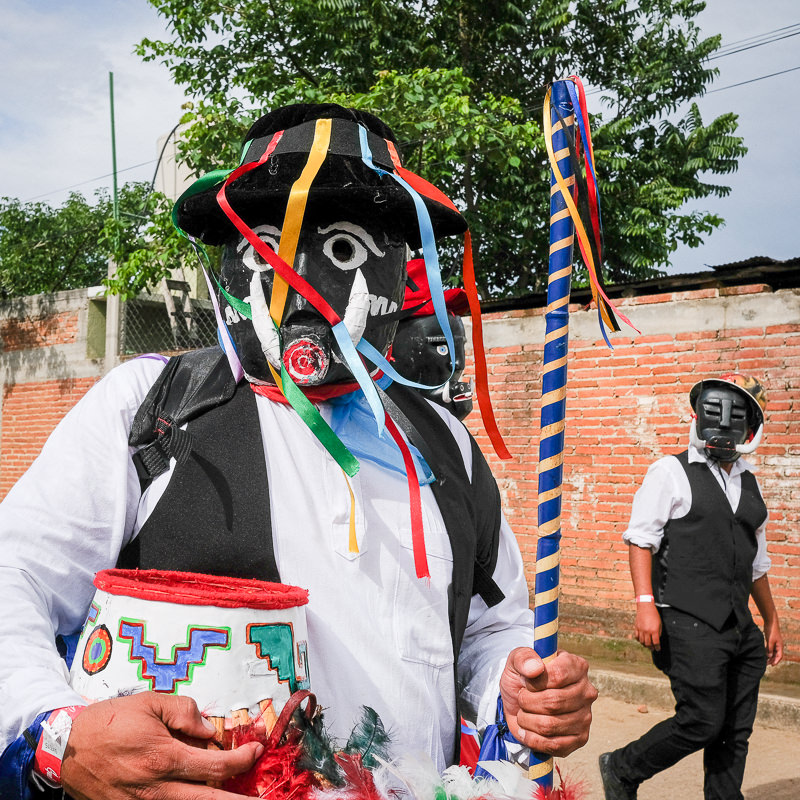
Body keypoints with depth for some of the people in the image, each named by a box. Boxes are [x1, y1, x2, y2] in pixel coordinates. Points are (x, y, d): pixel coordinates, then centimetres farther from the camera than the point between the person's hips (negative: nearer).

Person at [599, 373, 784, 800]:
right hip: (689, 622, -6)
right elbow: (641, 539, -8)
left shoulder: (748, 484, 16)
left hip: (739, 628, 6)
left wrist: (771, 622, 26)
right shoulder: (671, 472, -2)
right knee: (702, 721, -9)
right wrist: (645, 603, -18)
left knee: (735, 733, 8)